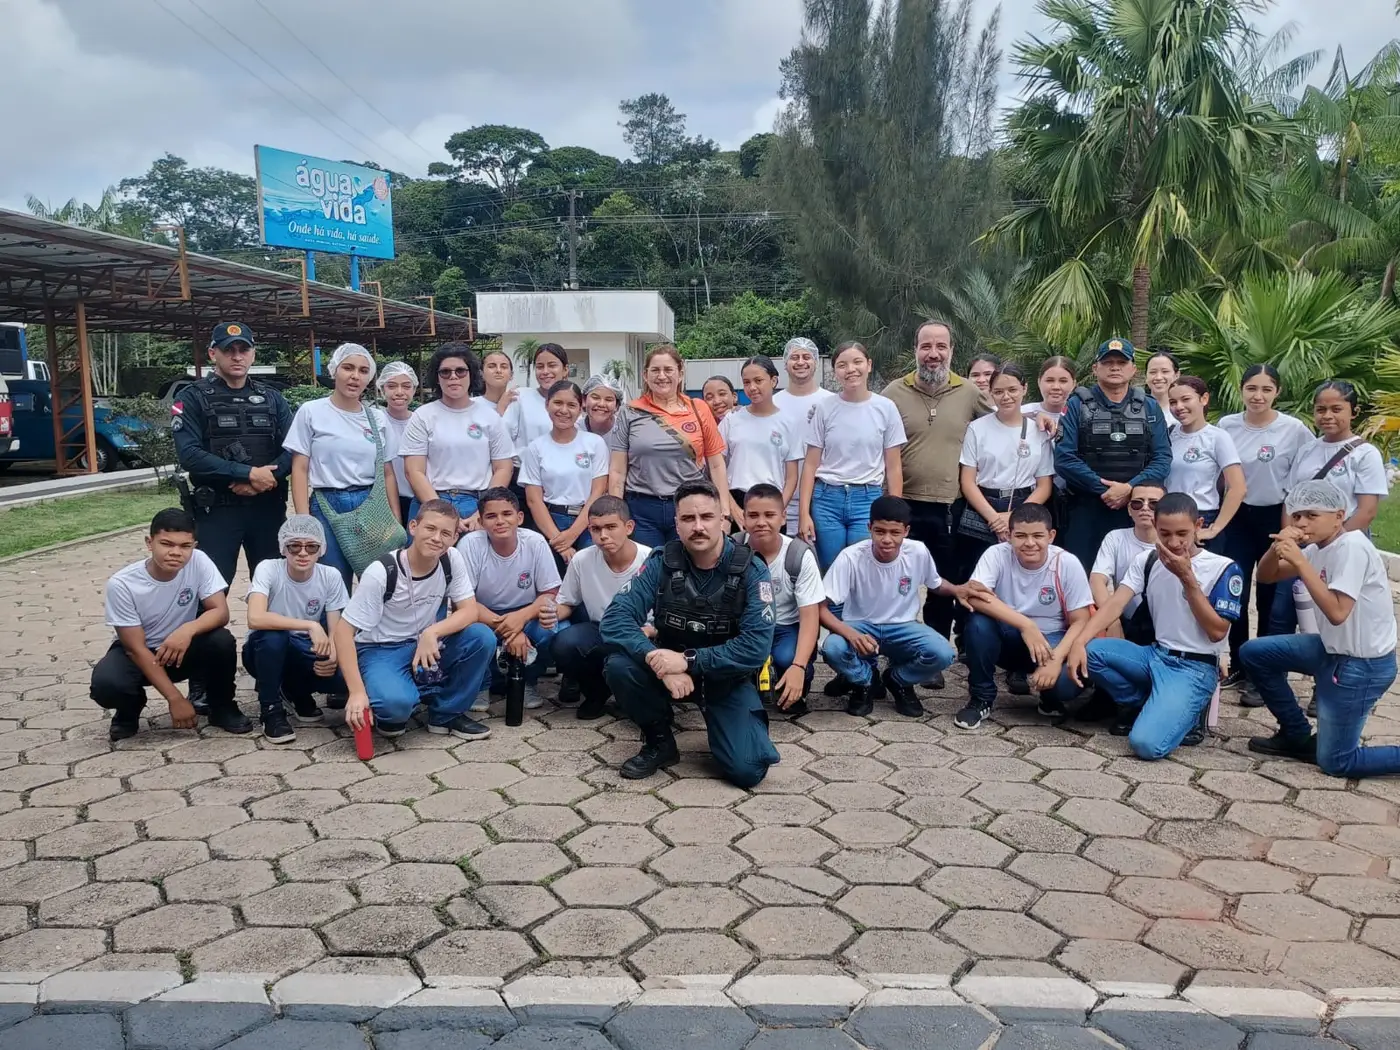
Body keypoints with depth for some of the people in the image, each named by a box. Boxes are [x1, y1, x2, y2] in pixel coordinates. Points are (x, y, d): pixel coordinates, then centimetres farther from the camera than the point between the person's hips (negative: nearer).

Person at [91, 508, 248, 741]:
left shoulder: (199, 562, -20)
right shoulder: (122, 584, -25)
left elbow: (221, 612, -21)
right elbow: (136, 648, -22)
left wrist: (188, 629, -44)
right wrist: (175, 698, -26)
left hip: (183, 647, 1)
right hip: (138, 653, -1)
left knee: (222, 642, -29)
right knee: (105, 685, -32)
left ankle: (221, 708, -2)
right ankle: (130, 709, 6)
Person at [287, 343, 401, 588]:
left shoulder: (378, 418, 9)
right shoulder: (311, 412, 0)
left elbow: (388, 473, 11)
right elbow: (300, 470, -1)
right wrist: (304, 520, -9)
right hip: (327, 507, -2)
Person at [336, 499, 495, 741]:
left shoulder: (452, 560, -9)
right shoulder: (381, 572, -21)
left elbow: (470, 611, -10)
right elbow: (343, 632, -20)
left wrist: (432, 633, -30)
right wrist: (357, 691, -30)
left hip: (426, 646, 5)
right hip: (380, 651, -5)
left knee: (483, 637, -21)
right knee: (396, 702, -36)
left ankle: (447, 713, -1)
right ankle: (390, 711, 4)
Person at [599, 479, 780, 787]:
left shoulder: (751, 571, -16)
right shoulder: (661, 563, -12)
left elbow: (756, 646, -24)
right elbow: (615, 620, -20)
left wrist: (689, 660, -31)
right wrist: (660, 662, -36)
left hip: (728, 676, -2)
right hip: (671, 667, 2)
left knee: (746, 770, -21)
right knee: (619, 666, -28)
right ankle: (660, 743, -1)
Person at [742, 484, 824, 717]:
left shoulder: (800, 555, -16)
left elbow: (810, 616, -19)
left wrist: (798, 666, -34)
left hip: (788, 628, -2)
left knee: (786, 658, -35)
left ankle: (796, 693, 2)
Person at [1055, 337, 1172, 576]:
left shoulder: (1150, 408, 10)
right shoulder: (1077, 405, 1)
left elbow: (1162, 458, 1)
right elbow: (1064, 459, -8)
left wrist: (1129, 488, -14)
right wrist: (1104, 488, -14)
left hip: (1136, 509, 3)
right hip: (1085, 509, -2)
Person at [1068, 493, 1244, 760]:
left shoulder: (1223, 568, -8)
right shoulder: (1147, 560, 3)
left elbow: (1216, 632, -13)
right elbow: (1115, 604, -7)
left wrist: (1187, 578, -19)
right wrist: (1079, 641, -23)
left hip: (1195, 668, -6)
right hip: (1155, 655, 6)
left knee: (1146, 743, -28)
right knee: (1089, 651, -22)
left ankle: (1188, 714, 6)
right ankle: (1152, 705, 2)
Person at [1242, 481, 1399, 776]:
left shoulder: (1352, 547, -23)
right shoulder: (1318, 548, 2)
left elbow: (1337, 613, -32)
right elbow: (1266, 575, 6)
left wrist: (1300, 561, -30)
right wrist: (1277, 548, -15)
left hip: (1363, 665, -9)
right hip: (1334, 650, 9)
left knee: (1335, 762, -1)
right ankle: (1298, 737, 20)